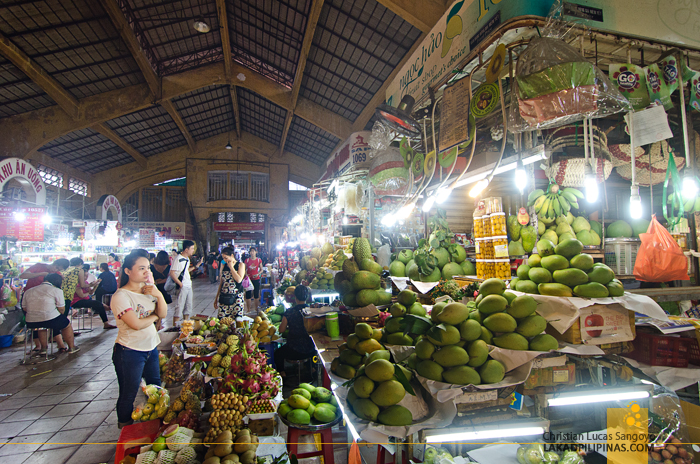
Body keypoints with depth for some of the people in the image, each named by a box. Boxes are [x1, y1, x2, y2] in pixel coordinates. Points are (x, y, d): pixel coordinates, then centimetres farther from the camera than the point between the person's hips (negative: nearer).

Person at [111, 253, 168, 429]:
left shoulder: (149, 289, 3)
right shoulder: (121, 296, -18)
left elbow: (163, 314, 2)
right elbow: (136, 324, -26)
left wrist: (159, 295, -14)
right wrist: (154, 317, -7)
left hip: (151, 347, 7)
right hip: (130, 352, -7)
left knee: (155, 388, 18)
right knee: (129, 395, 10)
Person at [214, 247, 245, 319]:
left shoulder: (240, 265, -1)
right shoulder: (224, 265, 10)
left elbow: (239, 280, -16)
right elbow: (221, 282, 15)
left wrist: (231, 267, -10)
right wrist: (216, 298, 14)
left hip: (236, 297, -3)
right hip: (224, 297, 3)